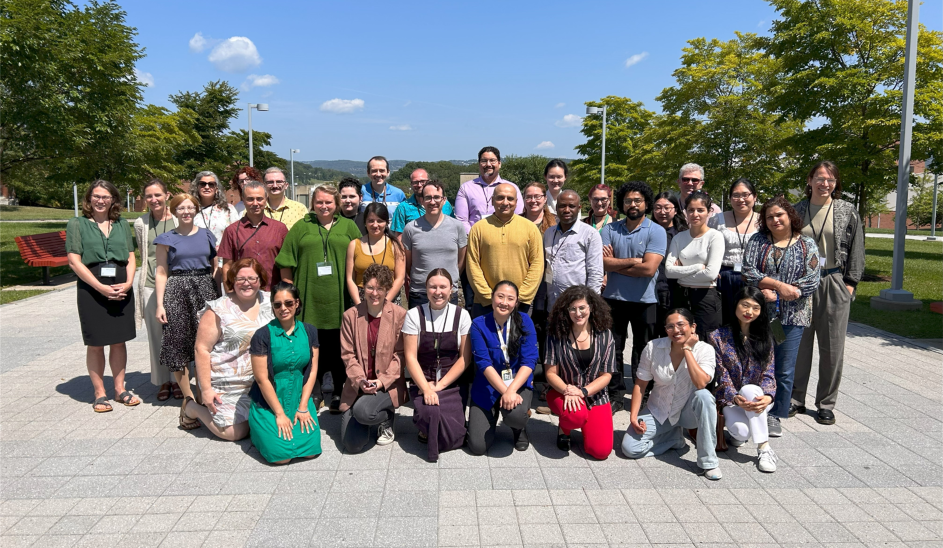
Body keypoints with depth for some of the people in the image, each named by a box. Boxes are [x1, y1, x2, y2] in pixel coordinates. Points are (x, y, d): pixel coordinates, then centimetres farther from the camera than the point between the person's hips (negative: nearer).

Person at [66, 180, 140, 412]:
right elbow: (74, 261, -5)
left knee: (119, 340, 9)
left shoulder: (122, 224, 12)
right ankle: (100, 394, 14)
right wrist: (101, 287, -14)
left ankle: (120, 389, 19)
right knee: (95, 343, 3)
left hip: (121, 289, 3)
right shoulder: (77, 224, 2)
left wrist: (128, 283, -8)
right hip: (91, 289, -3)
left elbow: (131, 257, 10)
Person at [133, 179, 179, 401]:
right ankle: (163, 381, 19)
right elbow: (144, 254, 17)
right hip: (151, 285, 2)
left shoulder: (178, 221, -1)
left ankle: (177, 379, 18)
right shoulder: (141, 224, 5)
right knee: (156, 335, 7)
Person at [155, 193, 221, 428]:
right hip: (177, 293, -1)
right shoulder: (167, 239, 7)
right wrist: (160, 304, -4)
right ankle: (188, 398, 9)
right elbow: (161, 273, 4)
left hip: (205, 290, 1)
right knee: (178, 344, -2)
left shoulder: (207, 235, 12)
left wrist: (220, 298, 6)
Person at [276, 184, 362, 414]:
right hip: (309, 300, 0)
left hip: (339, 300, 0)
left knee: (339, 348, 5)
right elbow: (286, 265, 8)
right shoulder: (301, 227, 10)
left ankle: (339, 394, 17)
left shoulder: (348, 227, 11)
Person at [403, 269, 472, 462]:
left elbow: (465, 358, -1)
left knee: (454, 436, -17)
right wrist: (426, 389, -17)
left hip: (452, 384, 1)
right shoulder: (414, 315, -2)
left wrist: (439, 386, -10)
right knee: (430, 413, -30)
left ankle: (428, 431, 18)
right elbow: (410, 357, -6)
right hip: (423, 382, -1)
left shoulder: (461, 315, 1)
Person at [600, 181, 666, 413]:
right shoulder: (610, 229, 1)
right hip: (613, 298, 3)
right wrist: (632, 261, -16)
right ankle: (615, 395, 22)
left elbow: (649, 268, -18)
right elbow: (603, 263, -10)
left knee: (642, 351, 11)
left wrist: (615, 264, -11)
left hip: (644, 301, -2)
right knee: (613, 349, 10)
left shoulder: (656, 231, -6)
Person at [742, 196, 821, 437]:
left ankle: (776, 416, 17)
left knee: (785, 370, 4)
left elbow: (812, 281, -4)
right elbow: (749, 273, -4)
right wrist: (779, 285, -15)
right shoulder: (757, 241, 7)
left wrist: (772, 293, -11)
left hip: (791, 316, 0)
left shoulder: (807, 245, 5)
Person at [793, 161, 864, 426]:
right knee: (798, 343, 5)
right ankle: (796, 399, 17)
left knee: (832, 347, 3)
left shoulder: (847, 211, 4)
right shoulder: (797, 211, 7)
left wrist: (850, 282, -3)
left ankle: (826, 404, 15)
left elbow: (856, 248, 4)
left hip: (834, 284, -1)